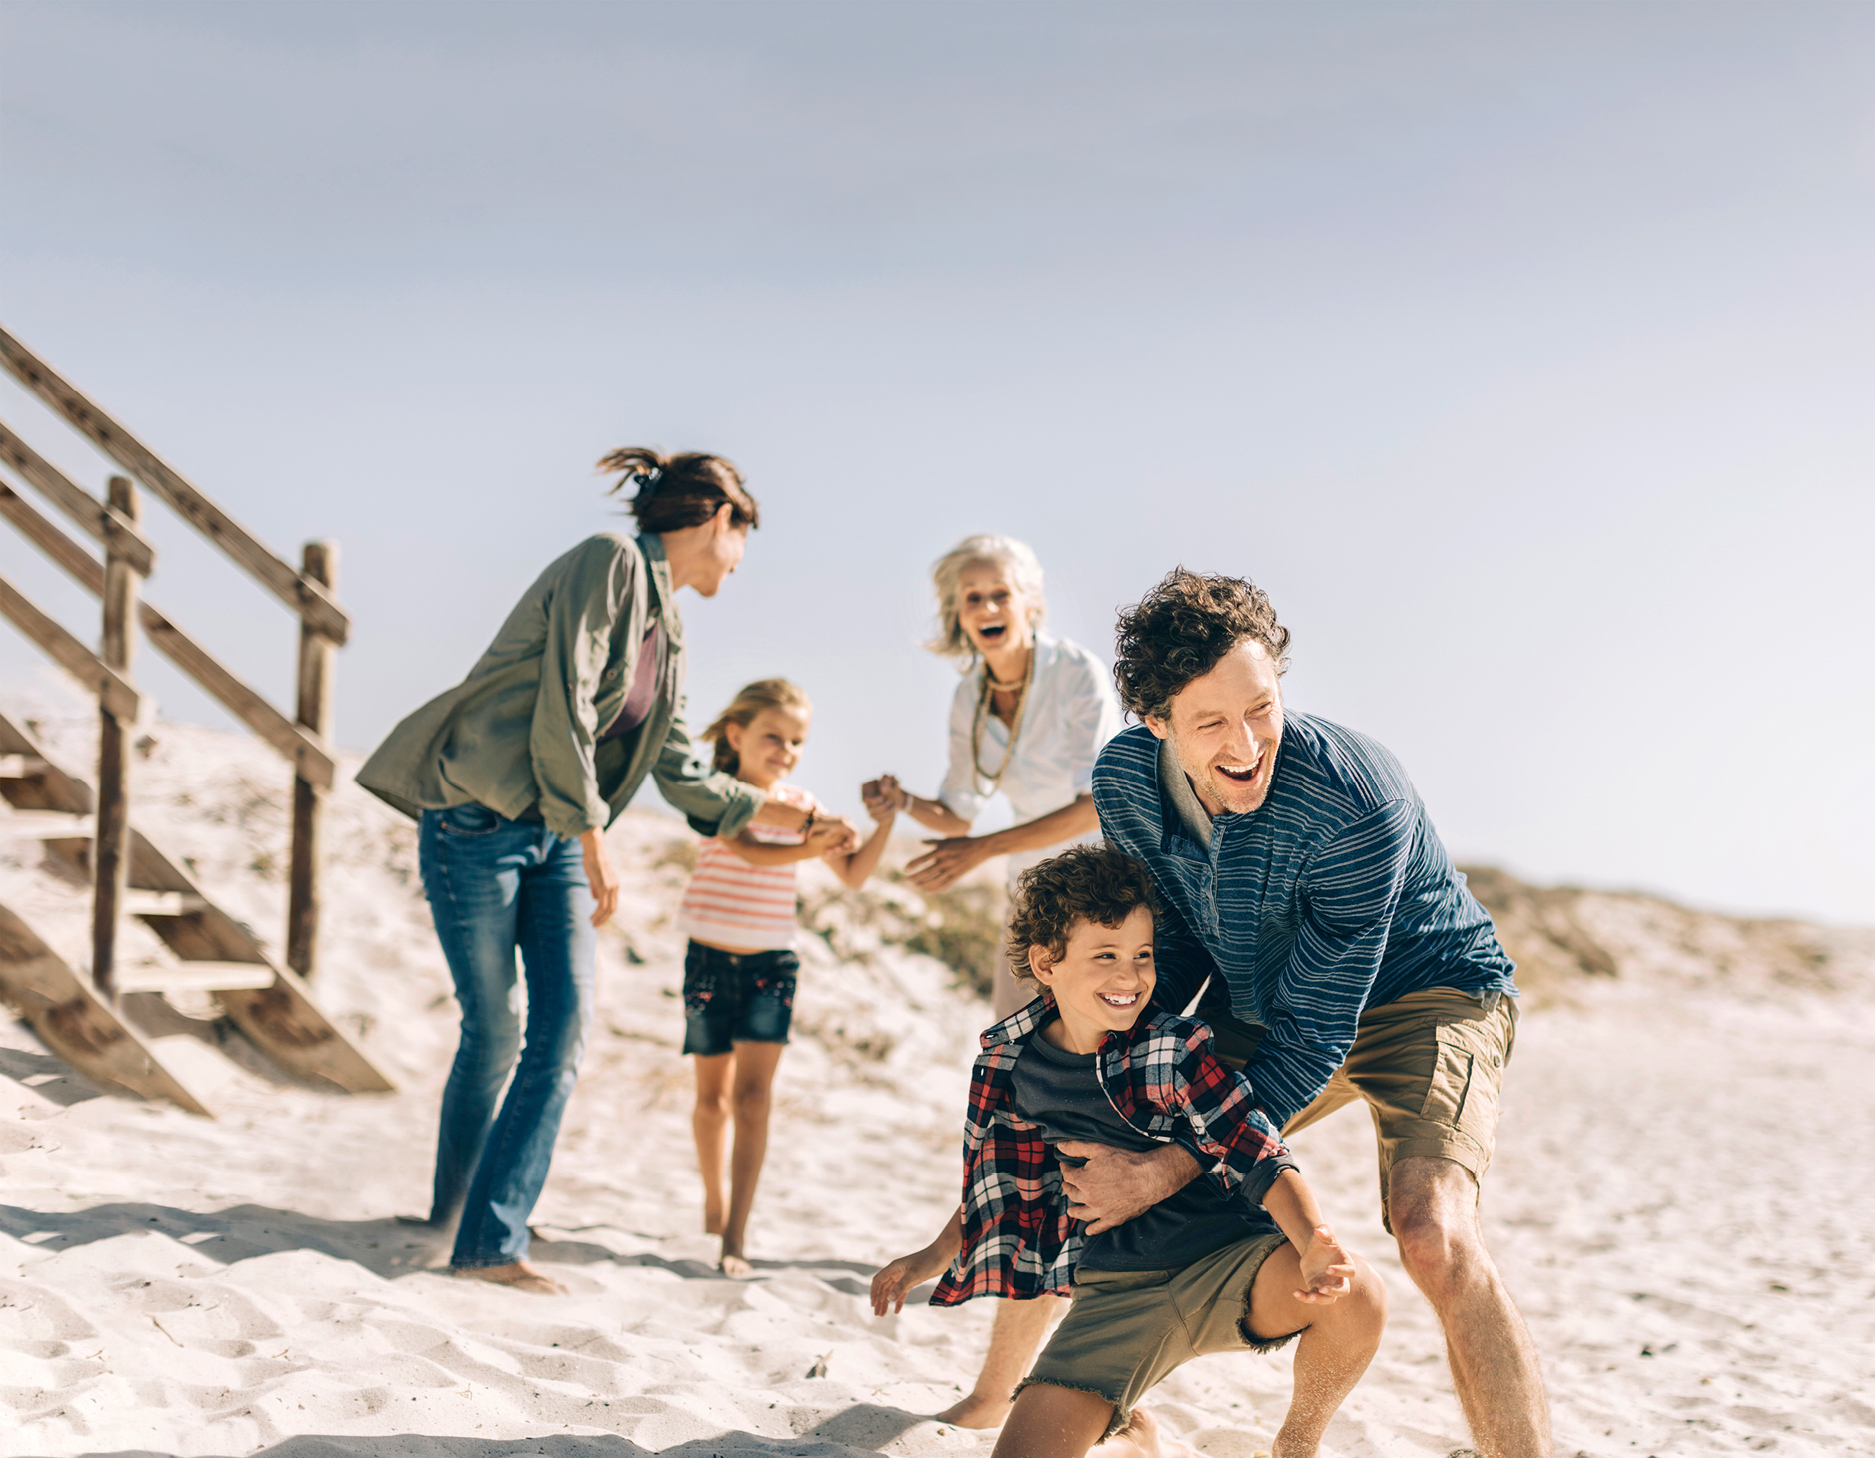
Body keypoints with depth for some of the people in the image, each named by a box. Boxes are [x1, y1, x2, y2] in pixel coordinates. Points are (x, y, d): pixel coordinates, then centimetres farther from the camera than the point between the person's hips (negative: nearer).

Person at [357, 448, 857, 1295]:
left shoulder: (668, 633, 15)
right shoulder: (610, 562, -11)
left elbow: (682, 775, 20)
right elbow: (563, 706, -19)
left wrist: (793, 818, 24)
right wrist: (595, 842, -20)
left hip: (558, 841, 8)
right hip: (479, 822, -7)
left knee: (566, 1029, -6)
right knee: (493, 1032, 1)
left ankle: (491, 1243, -1)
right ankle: (447, 1214, 23)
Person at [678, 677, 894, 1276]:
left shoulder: (802, 805, 4)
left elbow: (853, 875, 4)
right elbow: (750, 851, -27)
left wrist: (885, 822, -9)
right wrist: (809, 847, -43)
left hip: (771, 964, 2)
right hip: (710, 959, -2)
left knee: (752, 1094, -10)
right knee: (713, 1095, 10)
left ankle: (736, 1236, -12)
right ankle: (715, 1203, 34)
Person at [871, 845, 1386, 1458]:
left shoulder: (1177, 1049, -12)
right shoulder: (1012, 1065, -2)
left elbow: (1263, 1159, -18)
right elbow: (1004, 1181, 16)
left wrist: (1315, 1246, -36)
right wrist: (933, 1258, 24)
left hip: (1226, 1260, -2)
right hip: (1114, 1296, 3)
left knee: (1357, 1293, -32)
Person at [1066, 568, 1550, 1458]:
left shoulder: (1356, 804, -35)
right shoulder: (1124, 783, -17)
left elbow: (1314, 1037, -30)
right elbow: (1169, 946, 2)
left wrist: (1166, 1172, -30)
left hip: (1422, 994, -6)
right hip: (1257, 1008, 6)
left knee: (1432, 1234, -32)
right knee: (1105, 1179, 7)